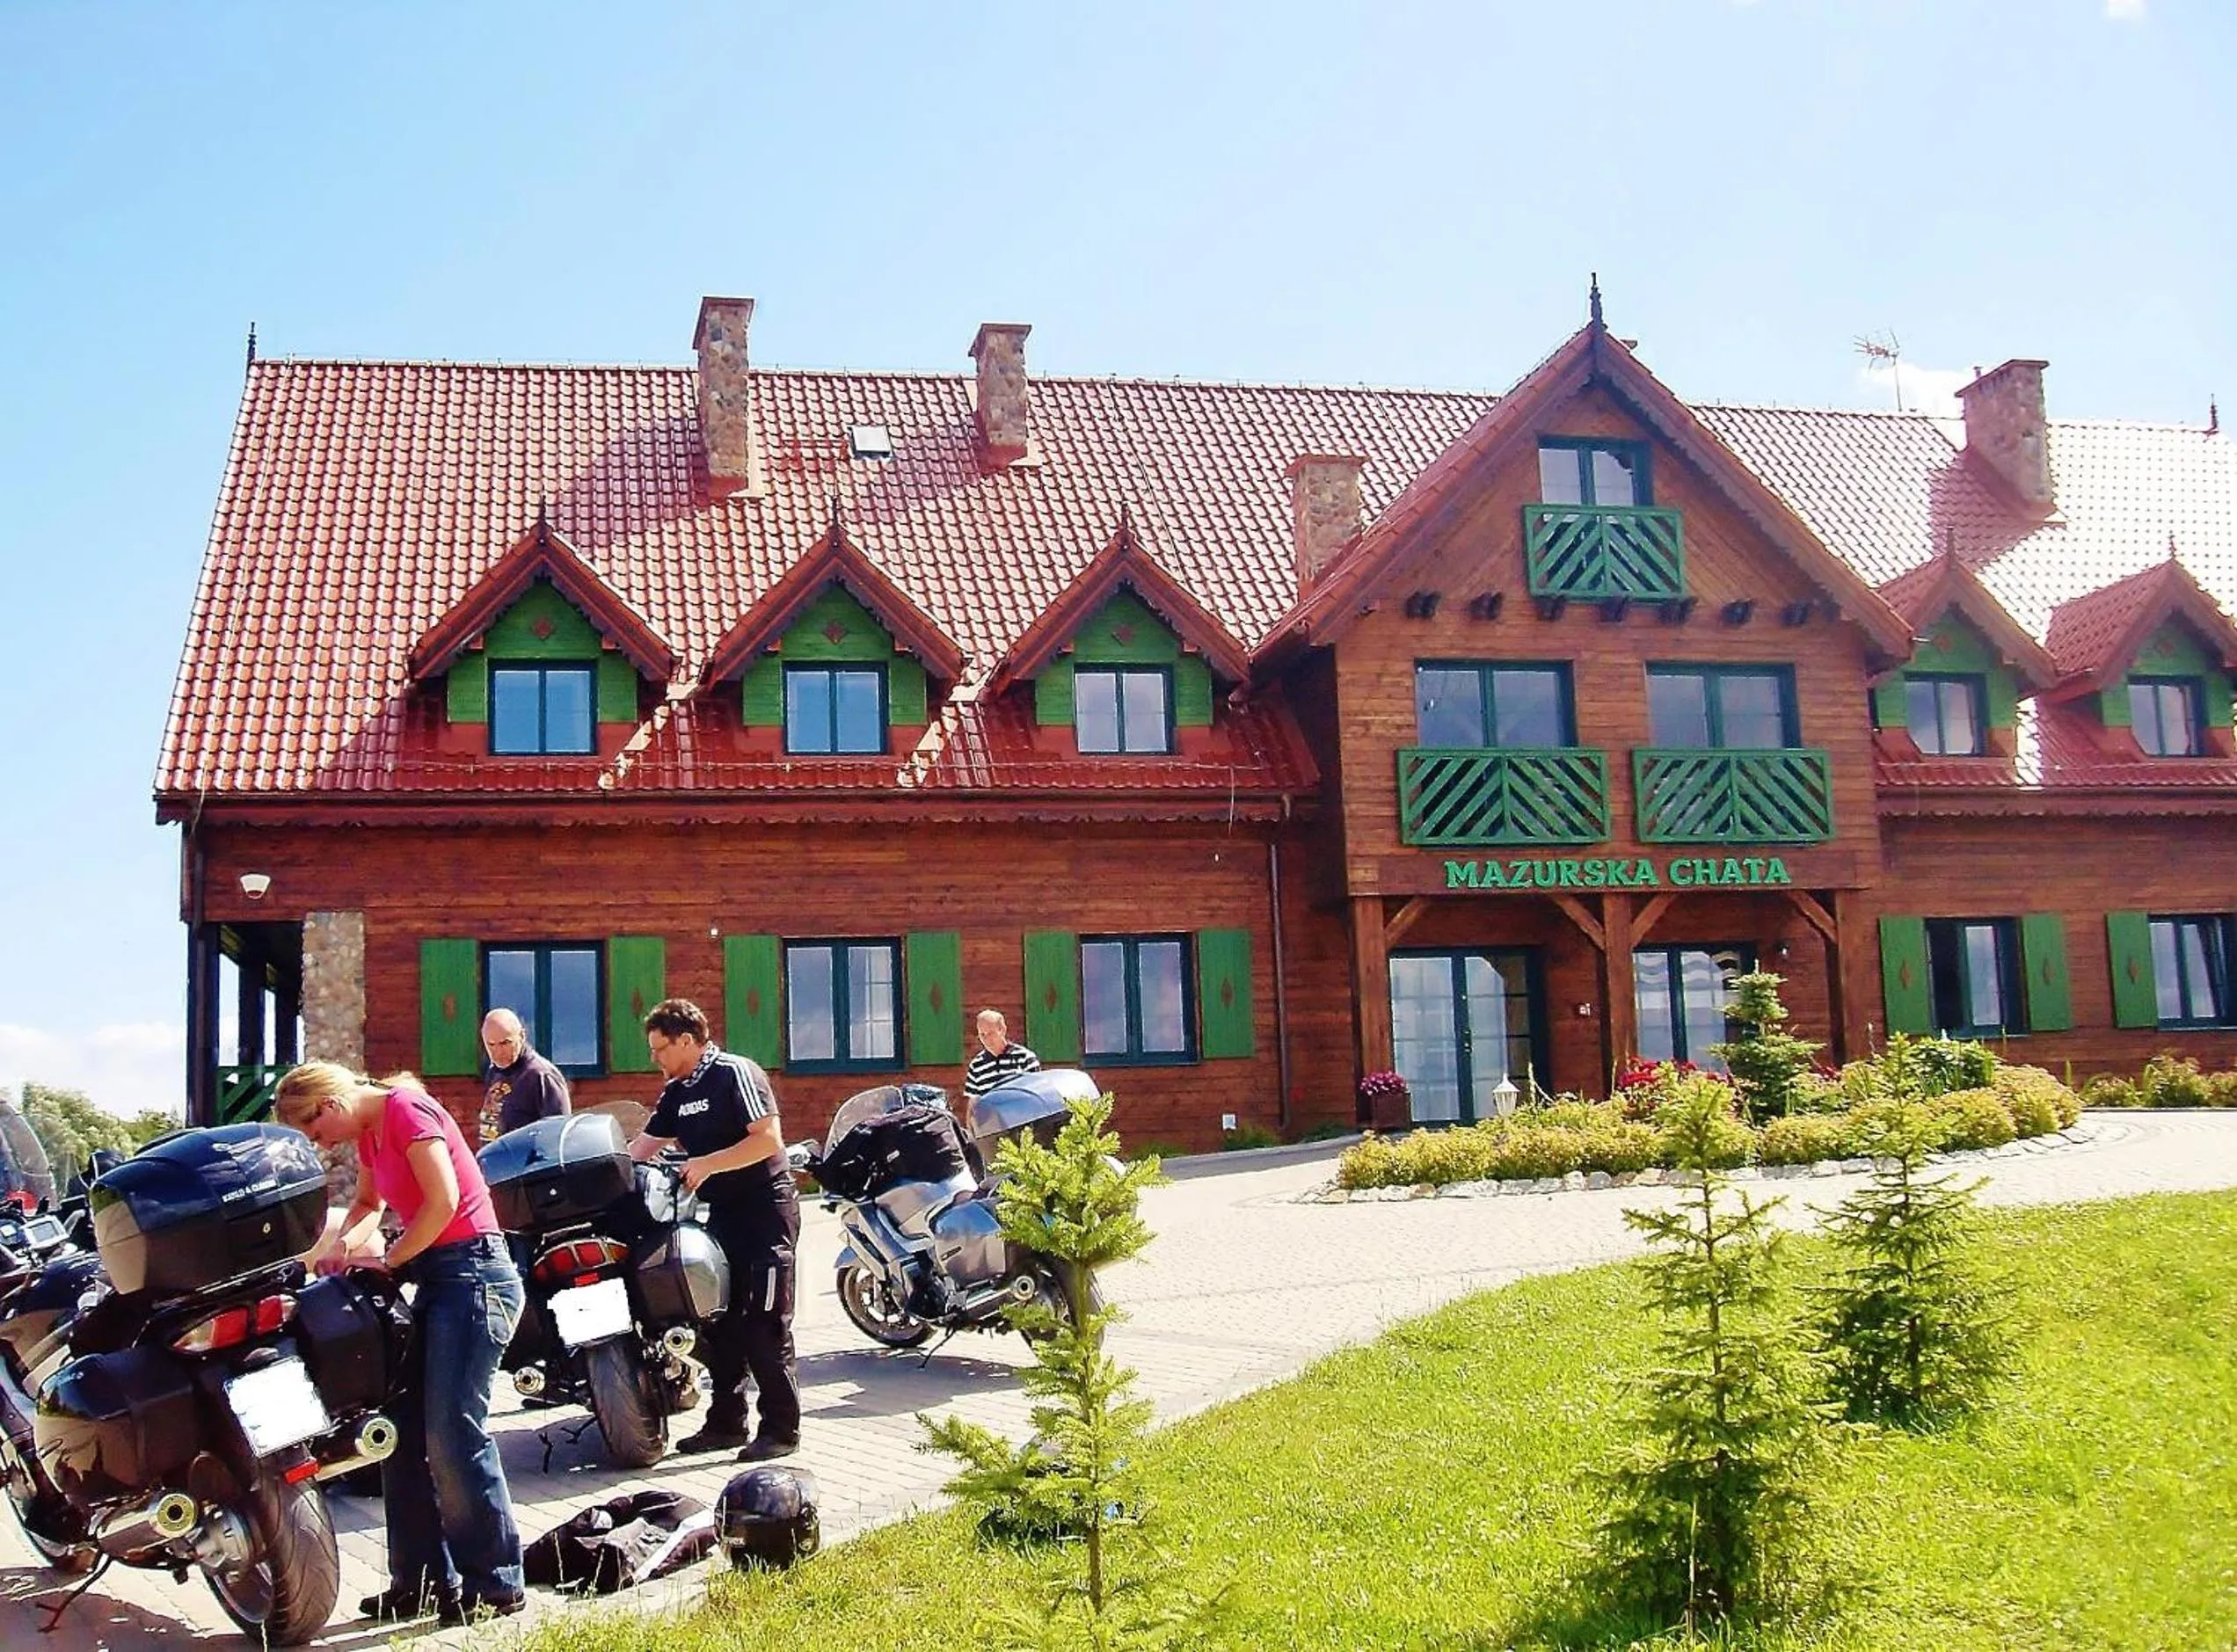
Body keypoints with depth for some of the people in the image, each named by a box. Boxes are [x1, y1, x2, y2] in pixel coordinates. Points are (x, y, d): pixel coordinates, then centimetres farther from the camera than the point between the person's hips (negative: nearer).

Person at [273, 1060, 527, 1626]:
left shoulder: (405, 1109, -12)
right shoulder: (369, 1133, 14)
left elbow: (444, 1200, -20)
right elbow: (370, 1202, 31)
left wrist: (387, 1261, -9)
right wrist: (343, 1243, 11)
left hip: (472, 1273, -10)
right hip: (436, 1280, 10)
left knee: (454, 1437, -11)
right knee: (404, 1432, 8)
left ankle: (496, 1584, -3)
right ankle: (423, 1579, 15)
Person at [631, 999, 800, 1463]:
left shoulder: (736, 1074, -12)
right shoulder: (676, 1093, 13)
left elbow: (769, 1139, -21)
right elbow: (643, 1147, 18)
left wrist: (709, 1163, -23)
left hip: (765, 1211, -9)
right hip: (723, 1215, 9)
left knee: (765, 1327, -8)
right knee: (719, 1322, 11)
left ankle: (782, 1428, -2)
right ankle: (726, 1421, 20)